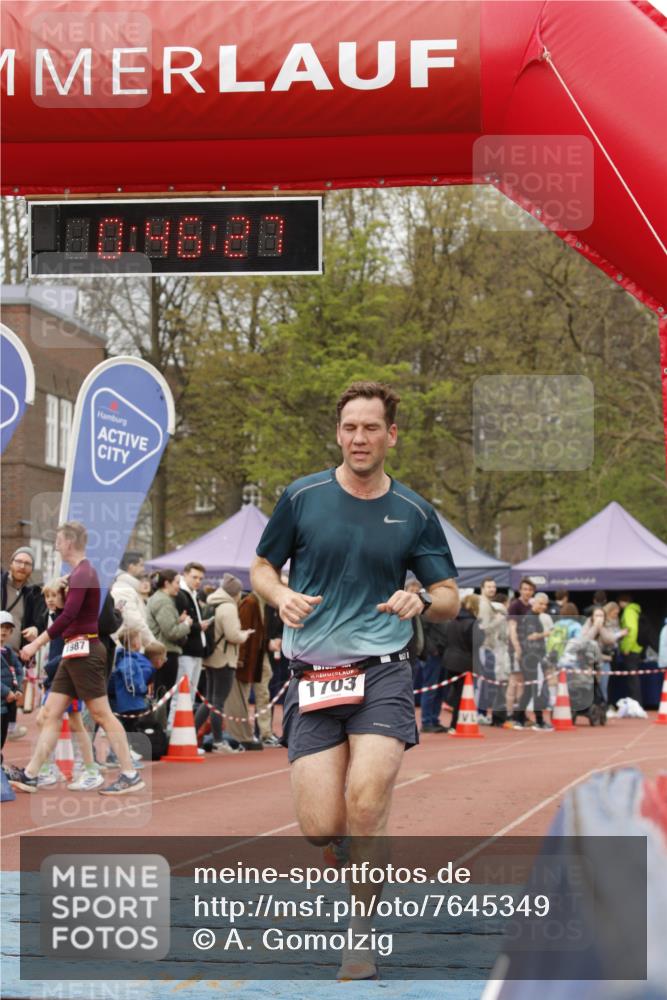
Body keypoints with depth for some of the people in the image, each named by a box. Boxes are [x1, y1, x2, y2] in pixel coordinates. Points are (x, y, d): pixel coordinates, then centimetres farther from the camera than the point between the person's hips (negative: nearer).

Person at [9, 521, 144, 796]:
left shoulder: (83, 573, -15)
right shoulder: (81, 572, 16)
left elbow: (69, 614, -26)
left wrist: (37, 643, -25)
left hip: (84, 652, -10)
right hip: (74, 652, 10)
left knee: (102, 714, -7)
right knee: (51, 712, 8)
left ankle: (130, 776, -3)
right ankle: (29, 776, 8)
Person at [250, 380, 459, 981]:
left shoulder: (414, 513, 6)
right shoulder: (302, 497, 4)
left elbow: (450, 599, 11)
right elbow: (262, 569, 14)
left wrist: (422, 601, -12)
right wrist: (282, 597, -8)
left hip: (382, 674, -1)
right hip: (312, 679, 1)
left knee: (365, 805, -20)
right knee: (320, 828, -9)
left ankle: (361, 938, -1)